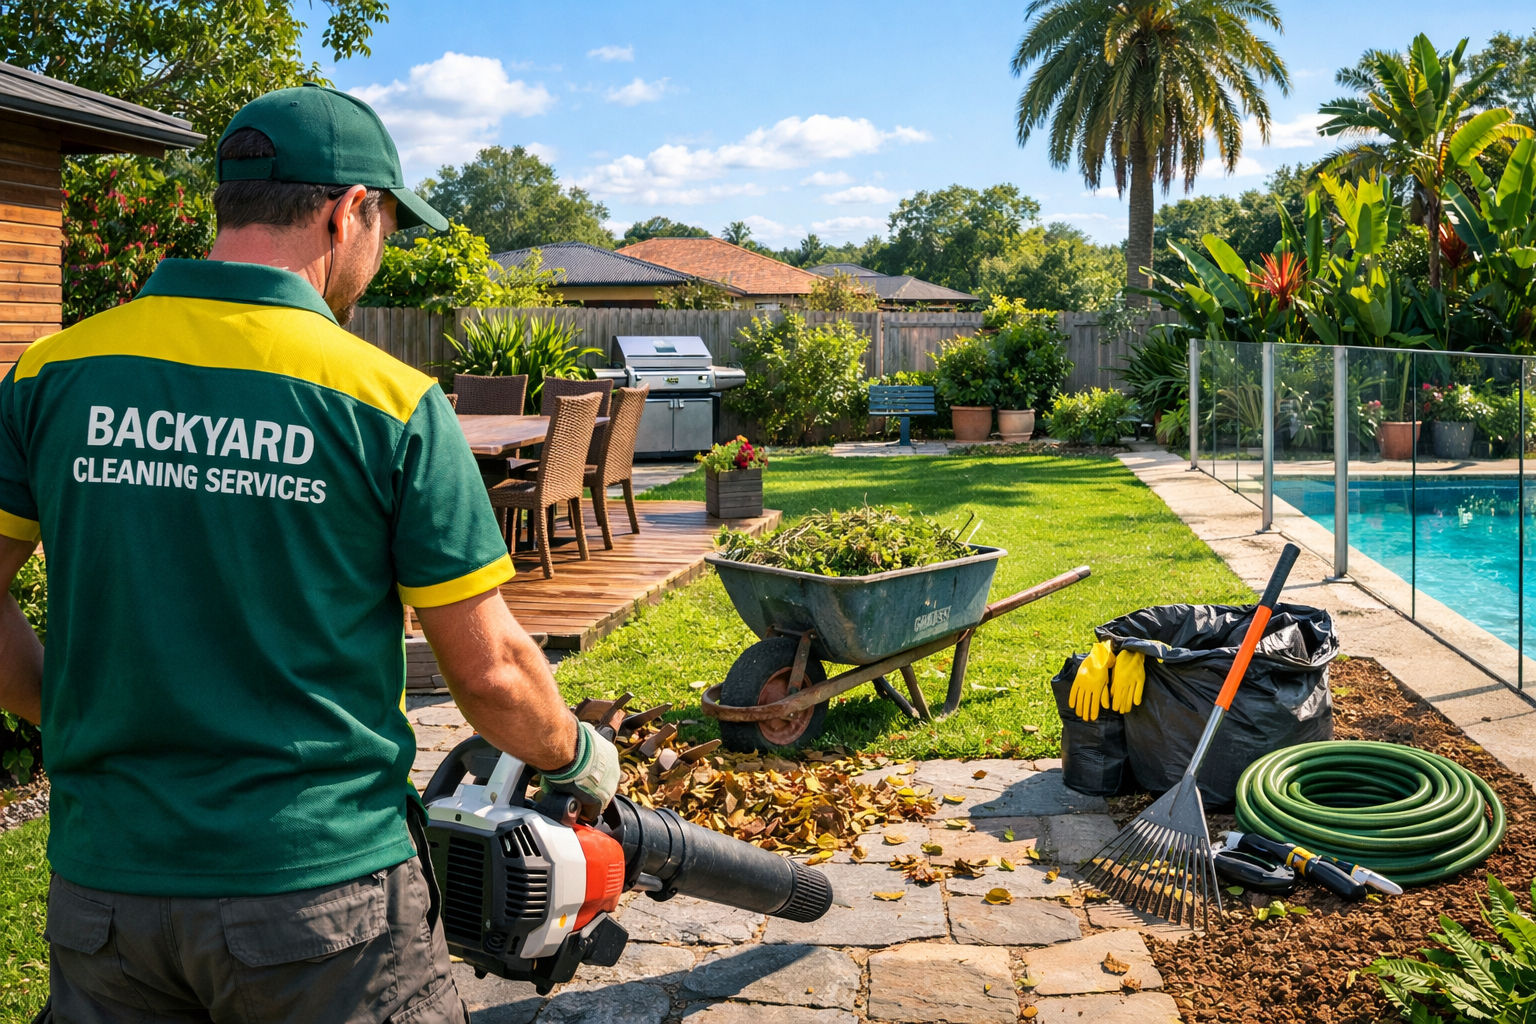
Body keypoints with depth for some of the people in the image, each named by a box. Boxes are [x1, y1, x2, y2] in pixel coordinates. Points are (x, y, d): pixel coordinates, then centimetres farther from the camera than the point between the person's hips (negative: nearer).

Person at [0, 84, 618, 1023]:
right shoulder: (390, 402, -13)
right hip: (323, 889, -3)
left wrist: (79, 721, 15)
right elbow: (488, 671, -9)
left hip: (105, 889, 4)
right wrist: (580, 758, 10)